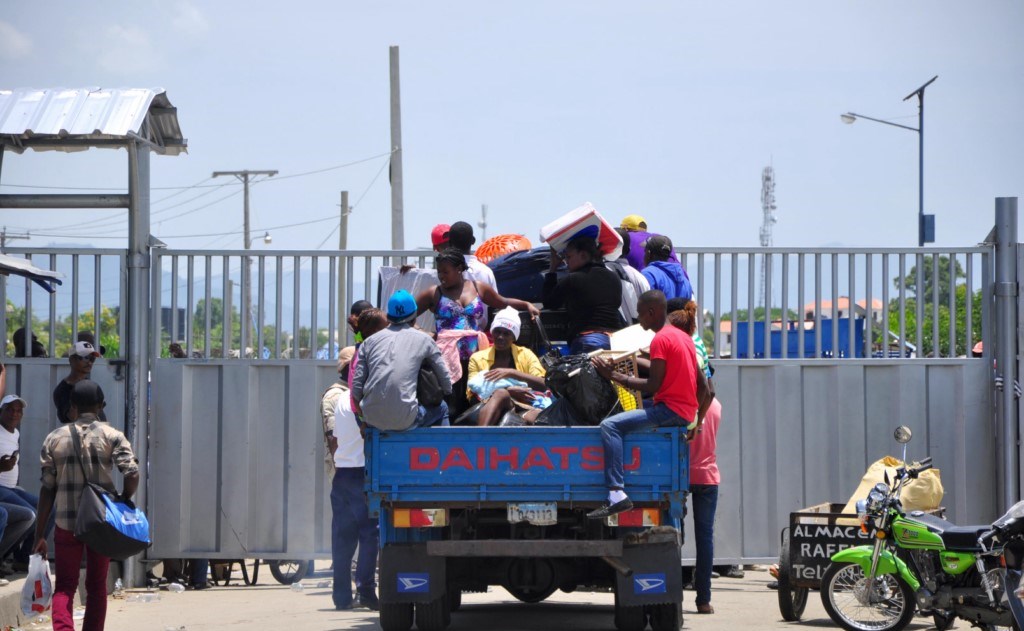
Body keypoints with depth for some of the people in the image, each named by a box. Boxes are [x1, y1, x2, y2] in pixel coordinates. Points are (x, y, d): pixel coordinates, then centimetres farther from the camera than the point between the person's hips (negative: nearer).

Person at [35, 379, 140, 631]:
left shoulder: (54, 438, 2)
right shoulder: (112, 436, -3)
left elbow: (47, 488, 2)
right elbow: (132, 474, -15)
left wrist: (40, 533, 6)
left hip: (66, 523, 0)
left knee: (64, 587, 5)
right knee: (96, 587, 12)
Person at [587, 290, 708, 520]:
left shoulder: (660, 340, -11)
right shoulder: (683, 337, 18)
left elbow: (653, 385, -17)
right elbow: (702, 385, 20)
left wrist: (614, 376, -12)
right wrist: (695, 418, 27)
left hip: (670, 410, -10)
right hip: (687, 413, 10)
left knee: (610, 425, -20)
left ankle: (617, 494, -35)